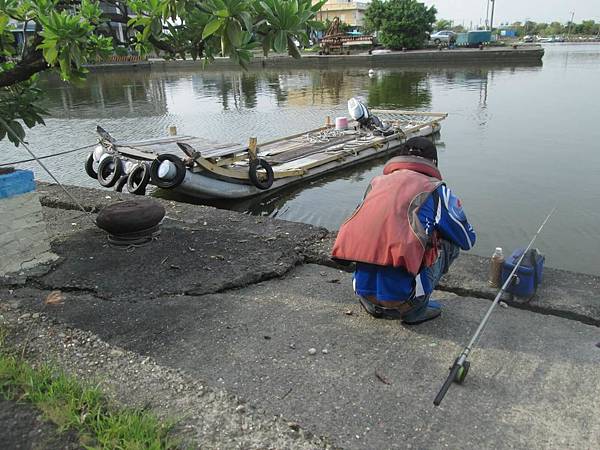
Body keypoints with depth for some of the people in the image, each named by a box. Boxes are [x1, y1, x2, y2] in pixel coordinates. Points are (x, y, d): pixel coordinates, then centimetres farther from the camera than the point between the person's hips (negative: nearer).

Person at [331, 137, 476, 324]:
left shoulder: (376, 183, 13)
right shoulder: (435, 190, 1)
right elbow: (468, 240, 13)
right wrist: (436, 230, 34)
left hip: (363, 293, 5)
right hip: (401, 297, -5)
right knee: (450, 242, 15)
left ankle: (377, 306, 20)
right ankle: (416, 310, 10)